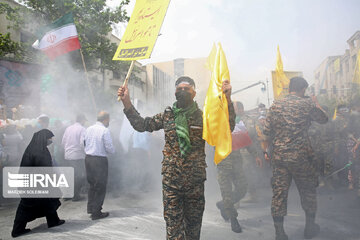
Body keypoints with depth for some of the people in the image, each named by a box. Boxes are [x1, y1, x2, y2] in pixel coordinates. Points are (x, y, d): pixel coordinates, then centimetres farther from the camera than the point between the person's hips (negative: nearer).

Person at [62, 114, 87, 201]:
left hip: (67, 155, 7)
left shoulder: (68, 128, 10)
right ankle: (76, 195, 6)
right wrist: (85, 152, -3)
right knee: (80, 176, 3)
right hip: (78, 156, -7)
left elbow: (63, 142, 12)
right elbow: (82, 143, -18)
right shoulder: (82, 129, -9)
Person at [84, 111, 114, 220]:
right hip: (100, 160, -7)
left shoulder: (88, 129, 6)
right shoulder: (105, 130, -14)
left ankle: (90, 208, 30)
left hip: (88, 158, 7)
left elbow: (84, 143, 10)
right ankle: (96, 213, 10)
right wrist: (113, 151, 6)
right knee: (100, 187, 4)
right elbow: (109, 148, -15)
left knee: (92, 184, 20)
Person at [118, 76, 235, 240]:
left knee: (193, 225, 15)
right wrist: (127, 103, 0)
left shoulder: (202, 116, 0)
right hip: (171, 180, 1)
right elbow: (142, 125, 9)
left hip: (195, 181, 0)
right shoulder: (167, 115, 6)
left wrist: (227, 99, -23)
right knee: (173, 227, 5)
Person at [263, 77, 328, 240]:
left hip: (278, 156, 3)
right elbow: (323, 119, 12)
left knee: (279, 193, 7)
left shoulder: (275, 105, 4)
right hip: (301, 156, -2)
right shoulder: (307, 104, -5)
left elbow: (267, 132, 3)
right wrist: (316, 104, 26)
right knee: (308, 190, 17)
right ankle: (310, 227, 31)